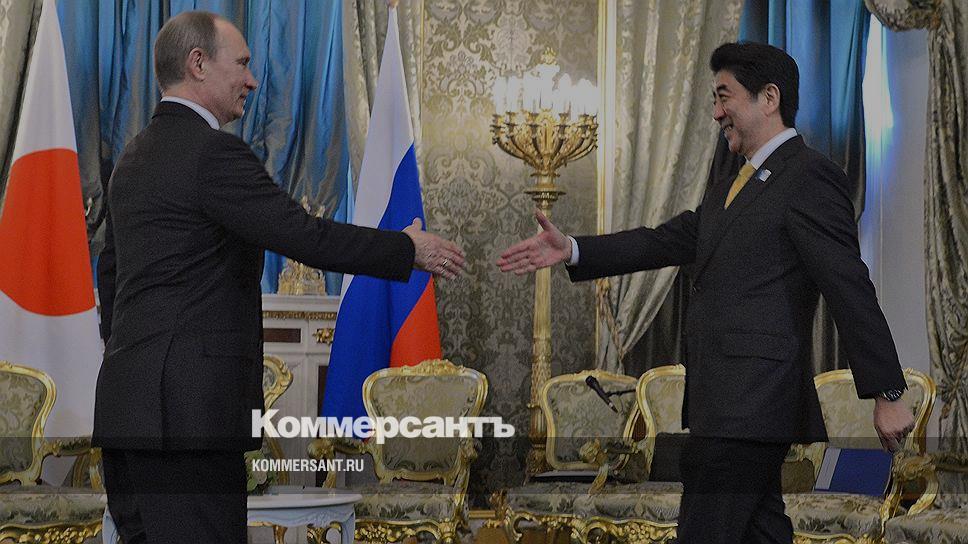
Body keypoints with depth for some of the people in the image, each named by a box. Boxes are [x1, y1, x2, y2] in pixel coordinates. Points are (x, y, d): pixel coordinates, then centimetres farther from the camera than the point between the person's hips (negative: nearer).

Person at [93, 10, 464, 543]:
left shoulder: (135, 156, 17)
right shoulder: (212, 151, -12)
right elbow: (305, 236, -16)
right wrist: (408, 249, -3)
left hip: (128, 400, 10)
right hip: (188, 409, -10)